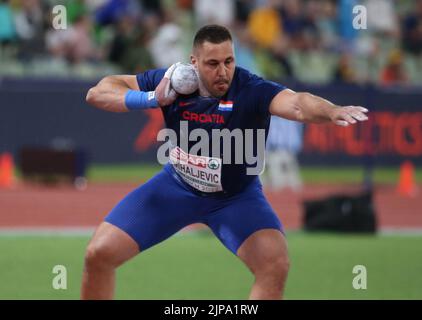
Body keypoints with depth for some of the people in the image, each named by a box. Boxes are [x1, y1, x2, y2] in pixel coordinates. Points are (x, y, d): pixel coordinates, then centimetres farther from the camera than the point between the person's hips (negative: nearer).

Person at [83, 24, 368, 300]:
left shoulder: (251, 90, -29)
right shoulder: (172, 81, -19)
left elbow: (297, 104, -50)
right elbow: (97, 93, -13)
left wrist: (332, 111, -72)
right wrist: (151, 99, -30)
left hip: (236, 196, -2)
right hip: (177, 186, 2)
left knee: (275, 264, -24)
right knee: (99, 254, -6)